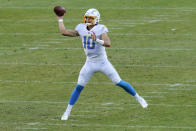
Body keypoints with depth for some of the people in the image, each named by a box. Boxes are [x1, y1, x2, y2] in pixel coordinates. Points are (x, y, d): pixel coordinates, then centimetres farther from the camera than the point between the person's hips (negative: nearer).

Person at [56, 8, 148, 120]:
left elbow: (108, 43, -29)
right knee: (79, 87, -1)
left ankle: (138, 98, 18)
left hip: (103, 63, -3)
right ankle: (67, 111, 8)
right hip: (90, 64, 3)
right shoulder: (81, 29, 1)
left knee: (119, 82, -1)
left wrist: (97, 40, -45)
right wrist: (60, 19, 14)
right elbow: (64, 32, 7)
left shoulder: (101, 29, -14)